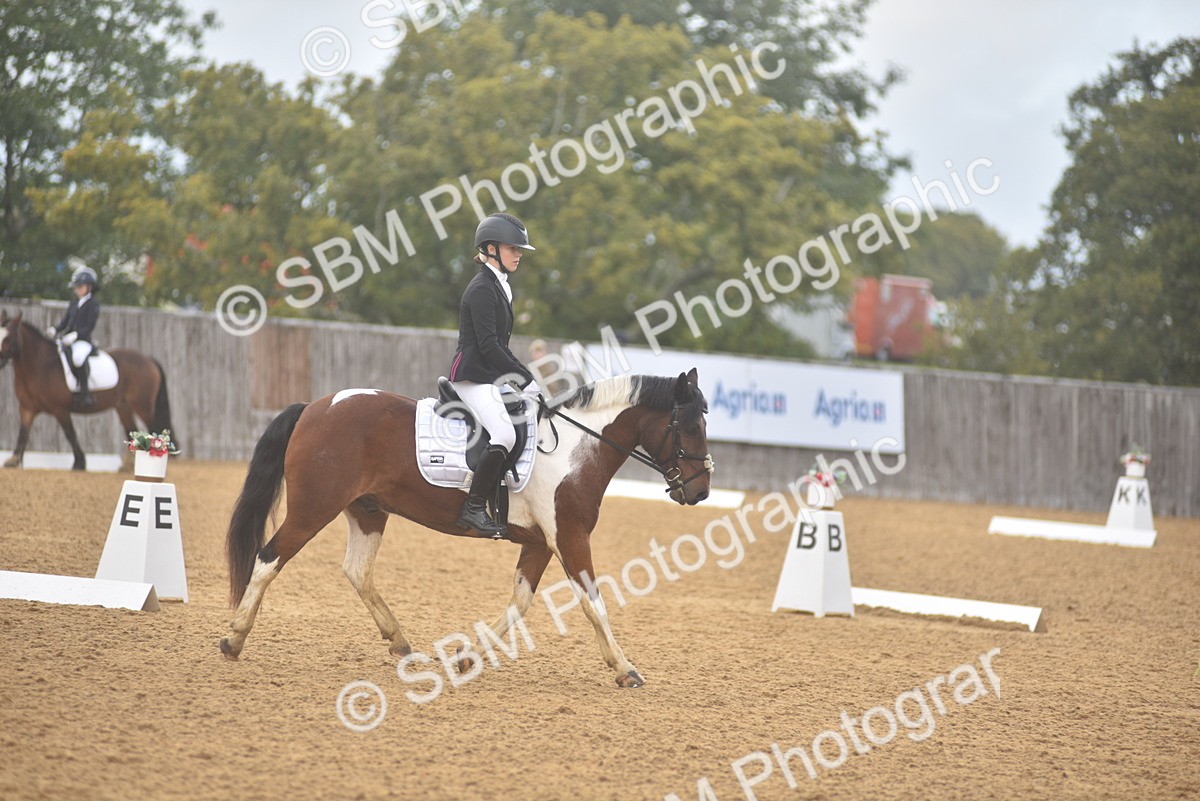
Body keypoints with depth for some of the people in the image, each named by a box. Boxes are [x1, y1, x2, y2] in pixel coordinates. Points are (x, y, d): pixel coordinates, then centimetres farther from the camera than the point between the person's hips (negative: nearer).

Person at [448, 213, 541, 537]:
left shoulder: (499, 288, 17)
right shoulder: (481, 289, -12)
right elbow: (488, 345, -19)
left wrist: (525, 378, 11)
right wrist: (525, 378, -17)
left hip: (493, 376, 10)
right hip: (473, 375, -10)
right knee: (505, 435, -25)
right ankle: (473, 510, -22)